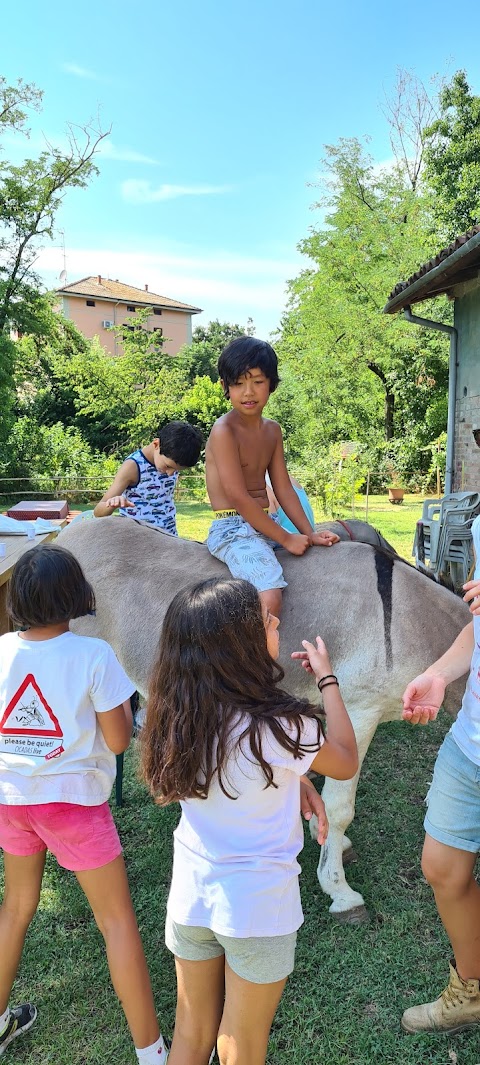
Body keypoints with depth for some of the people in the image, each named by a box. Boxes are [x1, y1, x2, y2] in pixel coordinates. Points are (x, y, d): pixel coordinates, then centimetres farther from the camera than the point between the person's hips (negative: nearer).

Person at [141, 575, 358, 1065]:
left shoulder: (178, 716, -11)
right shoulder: (279, 726, -27)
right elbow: (347, 762, -6)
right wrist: (328, 679, 0)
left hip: (189, 897, 5)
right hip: (257, 906, -4)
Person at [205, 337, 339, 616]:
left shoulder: (273, 430, 12)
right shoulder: (224, 431, -13)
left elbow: (284, 489, 11)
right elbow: (238, 497, -18)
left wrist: (310, 534, 1)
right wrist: (286, 539, -16)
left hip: (267, 525, 9)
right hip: (233, 530, -9)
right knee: (270, 599, -31)